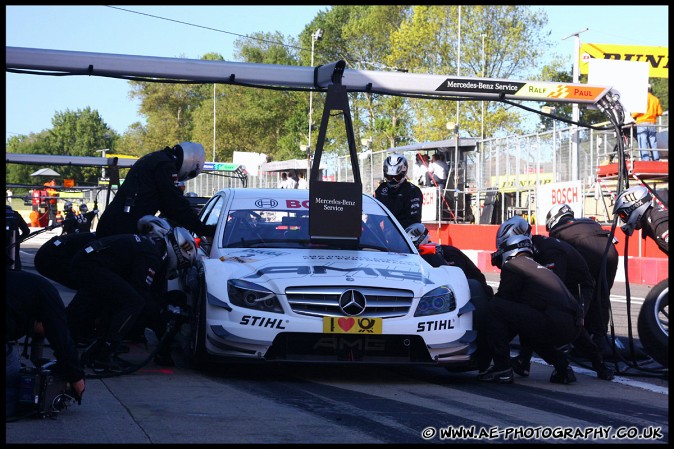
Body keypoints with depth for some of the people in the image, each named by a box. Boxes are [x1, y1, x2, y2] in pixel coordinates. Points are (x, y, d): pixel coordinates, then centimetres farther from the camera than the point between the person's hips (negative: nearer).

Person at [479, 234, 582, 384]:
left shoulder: (512, 266, 6)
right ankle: (562, 365, 18)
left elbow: (503, 299, 6)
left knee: (494, 307, -4)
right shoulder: (540, 268, 32)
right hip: (573, 328, 9)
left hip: (554, 324, -9)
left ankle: (502, 369, -5)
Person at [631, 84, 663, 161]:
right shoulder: (656, 99, 8)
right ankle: (656, 160, 5)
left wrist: (633, 117, 8)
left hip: (641, 123, -4)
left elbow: (636, 112, -13)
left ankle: (645, 160, -13)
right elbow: (660, 112, 6)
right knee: (654, 144, 7)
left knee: (643, 145, -6)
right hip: (652, 124, 4)